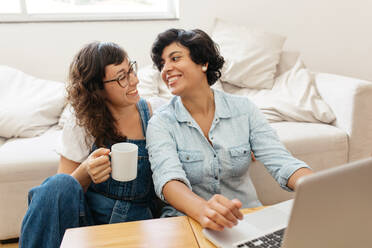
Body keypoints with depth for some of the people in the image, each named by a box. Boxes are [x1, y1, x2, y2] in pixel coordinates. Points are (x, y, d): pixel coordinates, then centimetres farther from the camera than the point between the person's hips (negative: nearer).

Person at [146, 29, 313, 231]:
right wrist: (203, 209, -42)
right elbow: (168, 178, -21)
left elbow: (281, 162, -7)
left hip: (247, 219, 2)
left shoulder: (243, 110, 1)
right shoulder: (161, 123, -4)